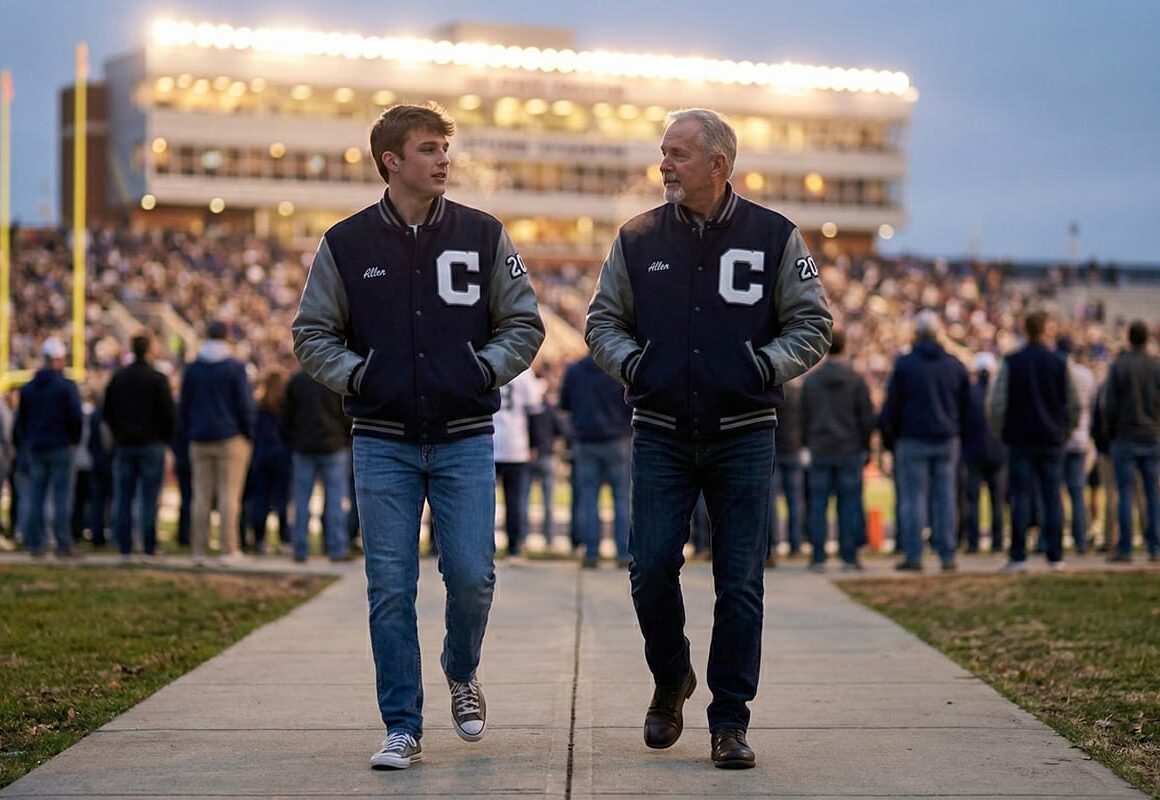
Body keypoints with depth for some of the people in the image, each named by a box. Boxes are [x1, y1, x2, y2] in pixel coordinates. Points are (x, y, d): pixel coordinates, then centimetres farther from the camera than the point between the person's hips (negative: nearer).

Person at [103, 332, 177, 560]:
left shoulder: (117, 377, 7)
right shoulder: (157, 379, -8)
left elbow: (107, 411, 11)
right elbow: (170, 413, -7)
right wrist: (168, 437, 6)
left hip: (124, 444, 4)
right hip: (151, 445, -4)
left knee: (122, 497, 6)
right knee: (149, 496, -2)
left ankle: (124, 546, 4)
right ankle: (149, 546, -4)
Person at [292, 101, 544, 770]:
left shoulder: (484, 235, 3)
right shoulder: (347, 243, 3)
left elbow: (524, 325, 9)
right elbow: (313, 333, 9)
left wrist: (484, 369, -5)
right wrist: (354, 375, -5)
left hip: (465, 439, 0)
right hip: (383, 443, 0)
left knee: (471, 574, -5)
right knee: (391, 589, -1)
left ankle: (462, 675, 26)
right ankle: (403, 728, 8)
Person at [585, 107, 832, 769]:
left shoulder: (775, 237, 1)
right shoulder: (638, 239, 5)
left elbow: (813, 326, 5)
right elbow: (603, 320, 14)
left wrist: (766, 366, -10)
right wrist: (630, 363, -4)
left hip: (743, 435, -1)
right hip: (661, 435, 1)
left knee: (741, 583, -1)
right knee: (652, 570, -4)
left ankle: (730, 721, 9)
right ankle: (671, 681, 24)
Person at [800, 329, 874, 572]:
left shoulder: (810, 380, 3)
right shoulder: (857, 381, -2)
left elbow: (804, 417, 7)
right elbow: (867, 418, 0)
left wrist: (807, 445, 14)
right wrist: (866, 448, 9)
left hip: (819, 451, 1)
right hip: (850, 451, -1)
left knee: (818, 505, 3)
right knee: (849, 504, 2)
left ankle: (818, 557, 0)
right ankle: (849, 556, 1)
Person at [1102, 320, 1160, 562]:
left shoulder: (1119, 366, -5)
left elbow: (1110, 405, -6)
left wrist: (1111, 433, 6)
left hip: (1125, 439, -2)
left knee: (1125, 493, 0)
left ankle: (1124, 548, -3)